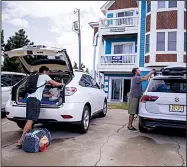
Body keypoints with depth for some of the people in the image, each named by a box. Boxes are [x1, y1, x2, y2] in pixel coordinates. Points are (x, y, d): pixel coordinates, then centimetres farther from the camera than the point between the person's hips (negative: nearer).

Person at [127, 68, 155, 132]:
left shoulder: (137, 78, 19)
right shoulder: (136, 78, -14)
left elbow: (144, 78, 21)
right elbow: (145, 78, -26)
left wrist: (151, 73, 10)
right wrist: (151, 72, -14)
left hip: (135, 97, 10)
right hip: (133, 97, -10)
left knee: (133, 113, 12)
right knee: (132, 113, -6)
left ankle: (129, 125, 19)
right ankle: (130, 127, -1)